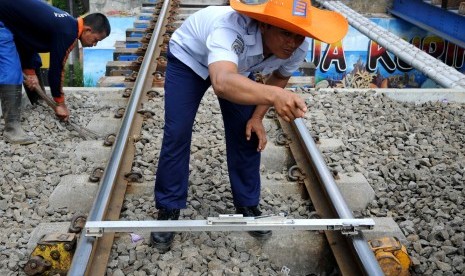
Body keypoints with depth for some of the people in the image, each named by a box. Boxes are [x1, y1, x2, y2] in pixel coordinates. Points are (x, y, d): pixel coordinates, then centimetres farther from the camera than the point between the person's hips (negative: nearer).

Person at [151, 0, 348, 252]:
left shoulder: (298, 48, -28)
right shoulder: (232, 29, -46)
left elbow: (280, 77, -4)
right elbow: (222, 83, -66)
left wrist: (257, 116, -12)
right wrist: (273, 96, -81)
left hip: (237, 66, 5)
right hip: (188, 58, -4)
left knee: (247, 135, -2)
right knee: (177, 134, -10)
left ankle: (248, 205, 19)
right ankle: (168, 210, 8)